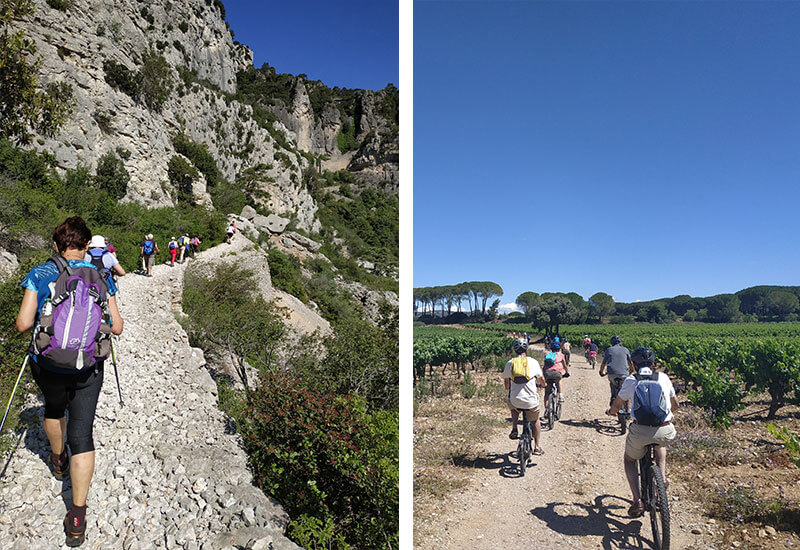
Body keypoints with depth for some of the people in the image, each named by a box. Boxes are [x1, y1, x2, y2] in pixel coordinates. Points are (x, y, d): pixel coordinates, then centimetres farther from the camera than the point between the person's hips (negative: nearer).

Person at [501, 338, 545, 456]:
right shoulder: (533, 362, 2)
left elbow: (505, 379, 17)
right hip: (531, 401, 0)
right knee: (535, 421, 26)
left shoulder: (510, 363, 4)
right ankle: (536, 447, 25)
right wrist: (542, 384, 40)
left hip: (515, 400, 0)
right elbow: (541, 379, 16)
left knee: (512, 403, 36)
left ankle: (514, 429, 20)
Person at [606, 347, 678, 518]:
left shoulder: (630, 381, 8)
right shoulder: (663, 377, 13)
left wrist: (611, 412, 40)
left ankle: (637, 500, 11)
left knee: (629, 460, 25)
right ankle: (662, 477, 28)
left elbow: (616, 406, 17)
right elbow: (674, 404, 27)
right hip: (665, 432, 2)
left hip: (640, 431, -2)